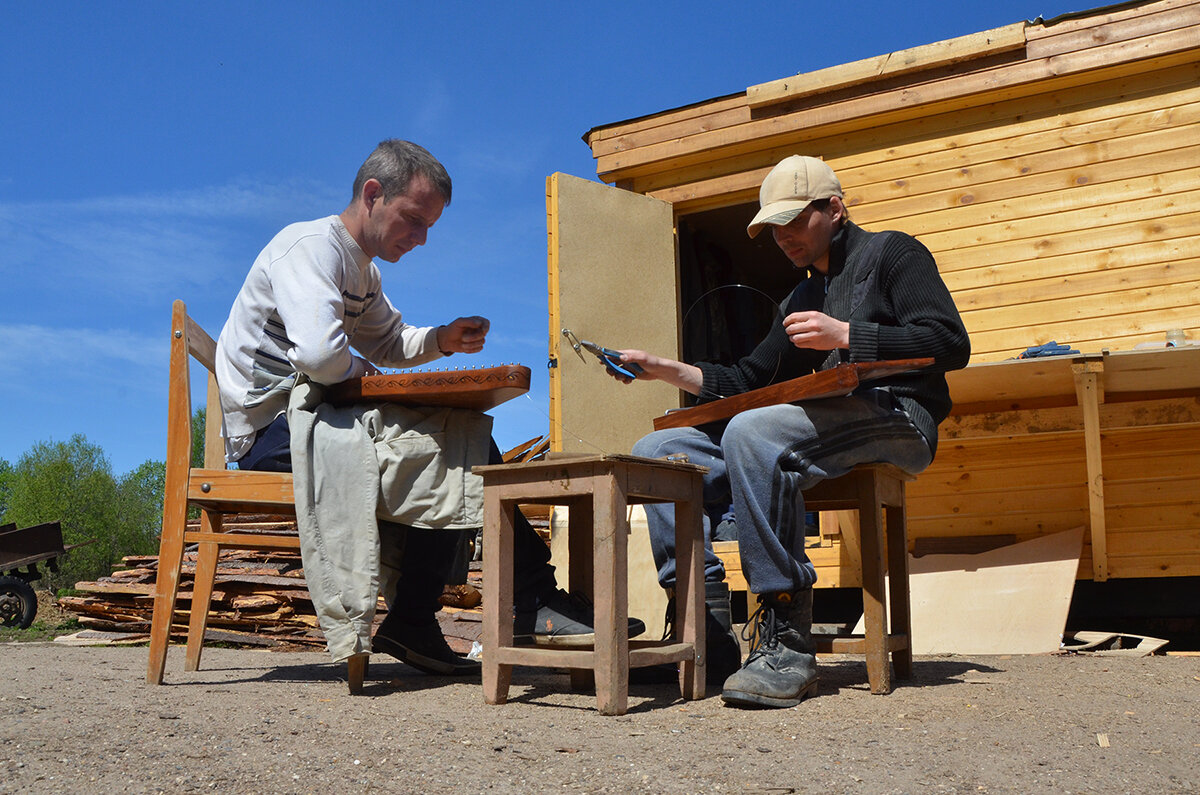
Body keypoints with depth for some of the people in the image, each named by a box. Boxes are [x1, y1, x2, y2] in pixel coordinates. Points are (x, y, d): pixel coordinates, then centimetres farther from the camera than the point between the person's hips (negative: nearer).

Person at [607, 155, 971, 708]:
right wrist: (667, 370, 13)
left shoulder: (891, 253, 9)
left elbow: (951, 344, -5)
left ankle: (786, 644, -32)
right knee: (657, 451, -6)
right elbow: (747, 381, 26)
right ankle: (710, 637, -16)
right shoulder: (800, 301, 30)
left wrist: (845, 336, -13)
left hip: (896, 417, -8)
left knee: (751, 433, -36)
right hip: (826, 429, 8)